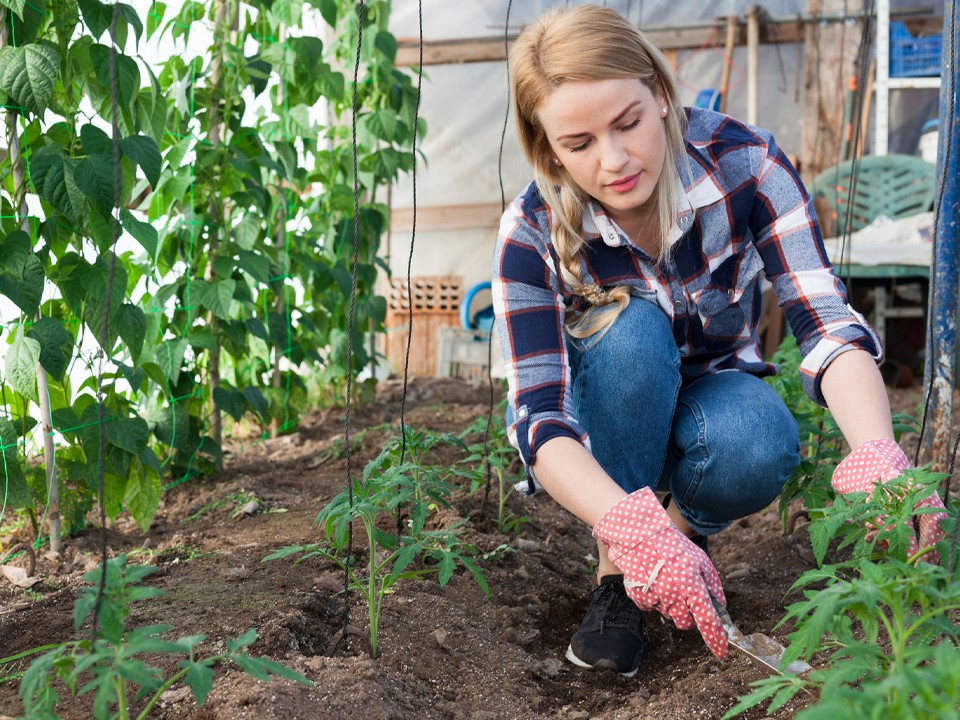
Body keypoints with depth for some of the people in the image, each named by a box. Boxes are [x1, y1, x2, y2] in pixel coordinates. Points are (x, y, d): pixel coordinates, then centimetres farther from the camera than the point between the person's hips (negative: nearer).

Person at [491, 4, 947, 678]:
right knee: (630, 329, -35)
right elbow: (539, 415, -31)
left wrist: (878, 458, -50)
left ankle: (686, 524, 0)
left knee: (760, 449, -35)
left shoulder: (744, 162, -22)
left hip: (713, 390, 1)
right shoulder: (533, 232, -25)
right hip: (603, 431, 0)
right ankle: (618, 572, -18)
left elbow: (826, 320, -30)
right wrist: (633, 531, -50)